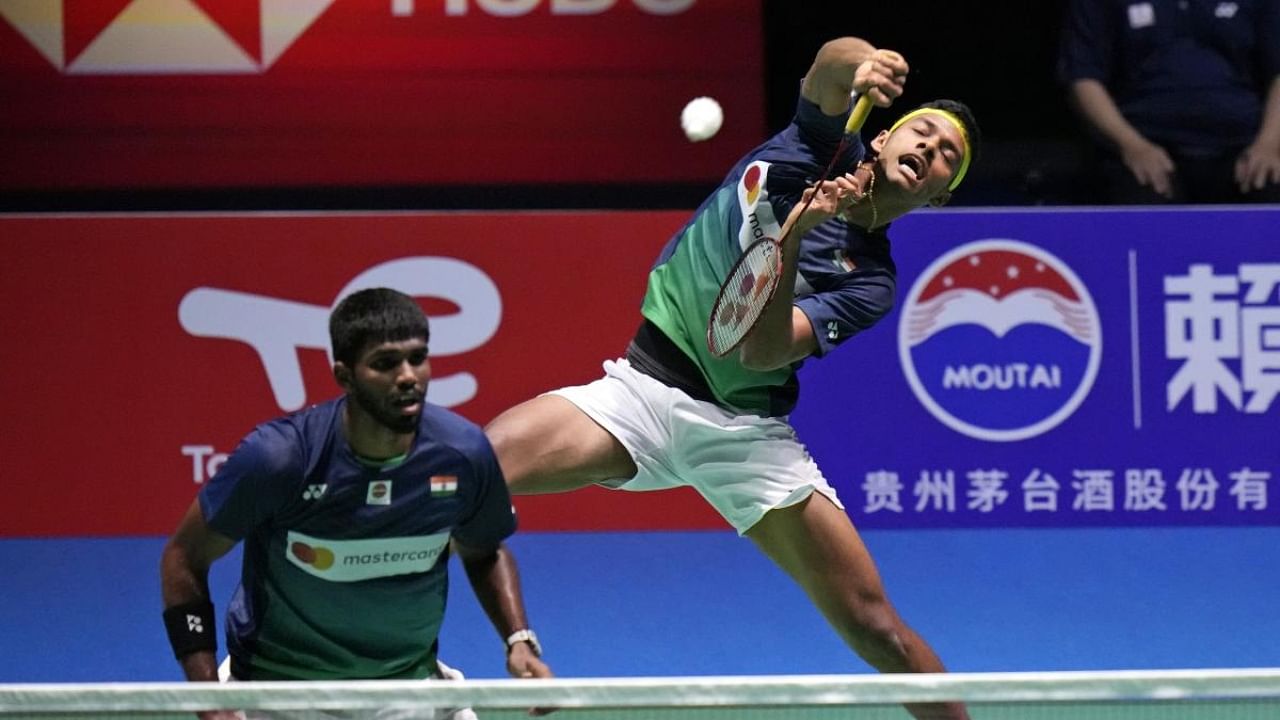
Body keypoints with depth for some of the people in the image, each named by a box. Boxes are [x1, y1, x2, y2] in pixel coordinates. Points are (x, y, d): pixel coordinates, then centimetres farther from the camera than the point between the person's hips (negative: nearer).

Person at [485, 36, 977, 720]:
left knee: (876, 628, -7)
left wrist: (793, 236, -30)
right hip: (644, 387, 0)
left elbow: (762, 351, -16)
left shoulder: (869, 281, 1)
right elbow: (832, 64, -15)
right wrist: (857, 66, -39)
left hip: (745, 430, 0)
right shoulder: (828, 146, 6)